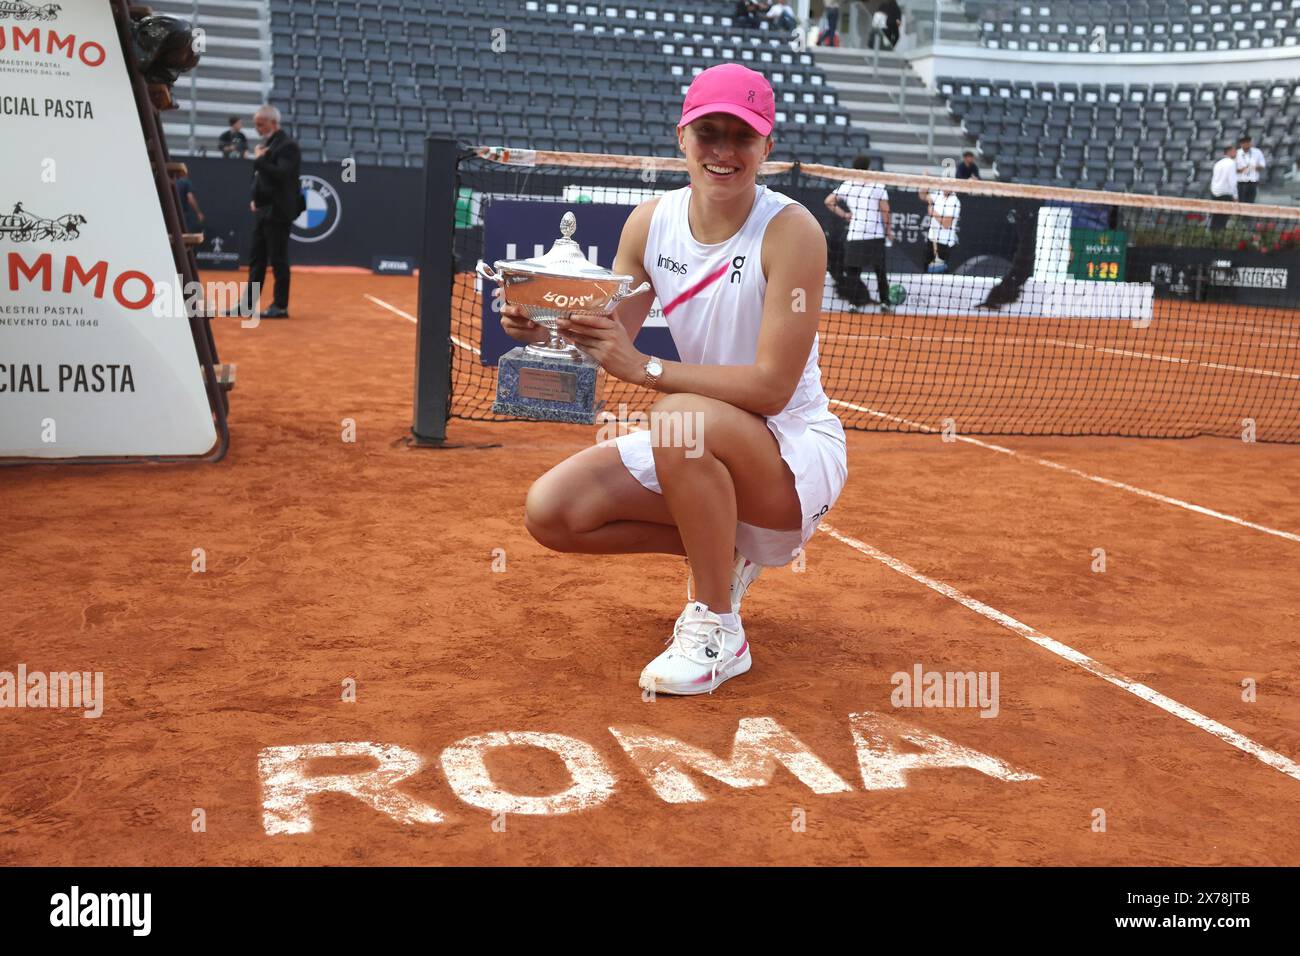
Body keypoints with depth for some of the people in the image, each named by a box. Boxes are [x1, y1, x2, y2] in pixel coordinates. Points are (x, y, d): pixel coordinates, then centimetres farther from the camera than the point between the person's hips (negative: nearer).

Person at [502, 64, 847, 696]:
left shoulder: (790, 230, -19)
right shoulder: (650, 223, -2)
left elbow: (772, 387, -25)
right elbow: (609, 346, -2)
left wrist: (647, 368, -32)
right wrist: (550, 329, -23)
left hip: (795, 453, -6)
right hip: (700, 451, 6)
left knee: (681, 417, -38)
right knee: (550, 510, -10)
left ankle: (719, 632, -19)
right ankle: (723, 553, 10)